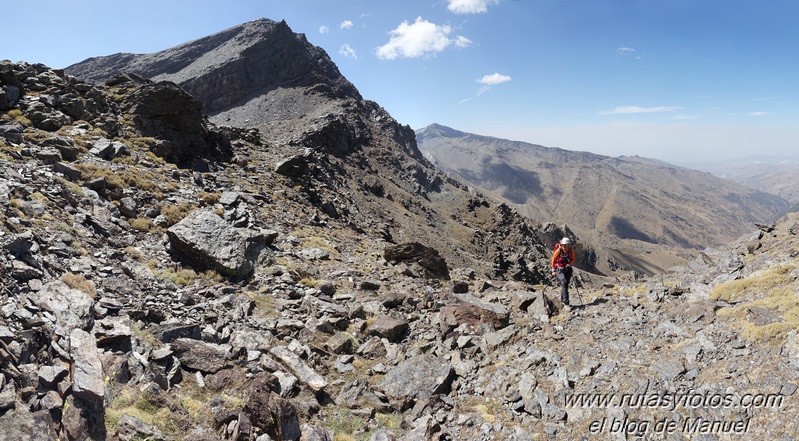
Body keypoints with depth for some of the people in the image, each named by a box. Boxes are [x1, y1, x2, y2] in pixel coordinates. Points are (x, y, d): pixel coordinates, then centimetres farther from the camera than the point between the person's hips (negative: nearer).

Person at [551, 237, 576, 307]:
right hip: (559, 270, -4)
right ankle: (566, 303, -22)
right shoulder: (558, 251, -17)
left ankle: (562, 301, 30)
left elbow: (573, 259, 9)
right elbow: (553, 260, -4)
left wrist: (569, 264, -12)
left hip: (568, 270, 4)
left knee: (565, 285, 9)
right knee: (564, 283, -22)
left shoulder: (571, 251, -8)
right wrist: (554, 270, 0)